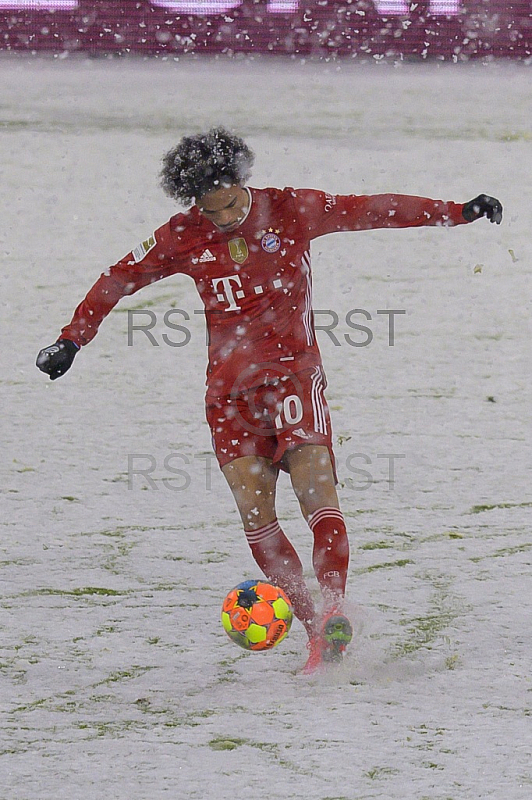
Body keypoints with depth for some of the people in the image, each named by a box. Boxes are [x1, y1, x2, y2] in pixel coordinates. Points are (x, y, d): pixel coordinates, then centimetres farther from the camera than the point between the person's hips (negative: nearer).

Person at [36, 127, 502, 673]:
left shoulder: (289, 210, -1)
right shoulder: (183, 237, 2)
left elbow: (371, 210, 2)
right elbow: (120, 279, 13)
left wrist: (457, 213, 1)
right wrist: (72, 340, 12)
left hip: (292, 371, -2)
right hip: (230, 386, 2)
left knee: (314, 483, -22)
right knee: (255, 514, -10)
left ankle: (334, 609, -32)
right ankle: (314, 626, -7)